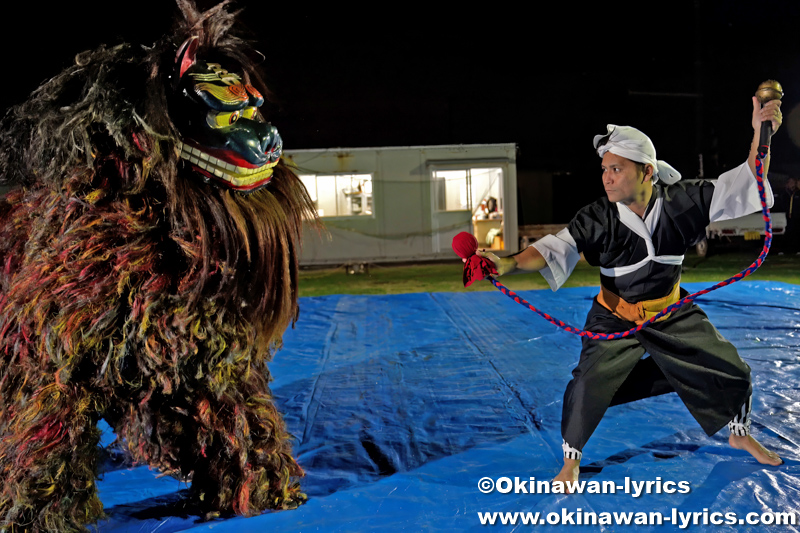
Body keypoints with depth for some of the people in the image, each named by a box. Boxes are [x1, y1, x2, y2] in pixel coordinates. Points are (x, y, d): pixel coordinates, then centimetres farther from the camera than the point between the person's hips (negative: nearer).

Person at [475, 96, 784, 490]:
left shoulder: (680, 201, -18)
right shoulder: (599, 218, -24)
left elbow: (745, 185, -12)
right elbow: (557, 248, -35)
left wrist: (760, 135, -26)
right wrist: (511, 263, -53)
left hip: (672, 314, 3)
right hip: (616, 319, -3)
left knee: (731, 372, 12)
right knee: (588, 387, -16)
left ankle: (741, 435, 45)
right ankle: (571, 461, 11)